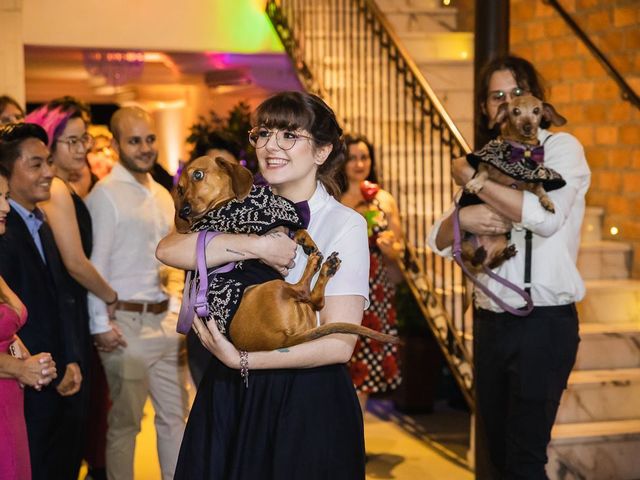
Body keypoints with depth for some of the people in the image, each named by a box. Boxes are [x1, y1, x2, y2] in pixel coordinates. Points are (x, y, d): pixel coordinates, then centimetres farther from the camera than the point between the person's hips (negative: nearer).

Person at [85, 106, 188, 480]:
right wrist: (100, 324, -15)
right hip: (128, 323, -7)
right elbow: (95, 264, -12)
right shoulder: (106, 195, -9)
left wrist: (176, 308, 11)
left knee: (175, 414, 12)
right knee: (125, 422, 3)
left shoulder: (162, 196, 13)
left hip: (165, 320, 7)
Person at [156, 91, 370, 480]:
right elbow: (169, 250, -14)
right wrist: (257, 246, -21)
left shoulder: (345, 224, -7)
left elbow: (338, 344, -15)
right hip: (230, 394, 4)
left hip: (309, 403, -4)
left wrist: (241, 360, -15)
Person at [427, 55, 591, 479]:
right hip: (490, 322, 6)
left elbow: (546, 216, -24)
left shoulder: (560, 148, -4)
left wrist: (471, 177, -15)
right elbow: (440, 241, 9)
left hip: (543, 322, -6)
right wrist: (461, 218, -14)